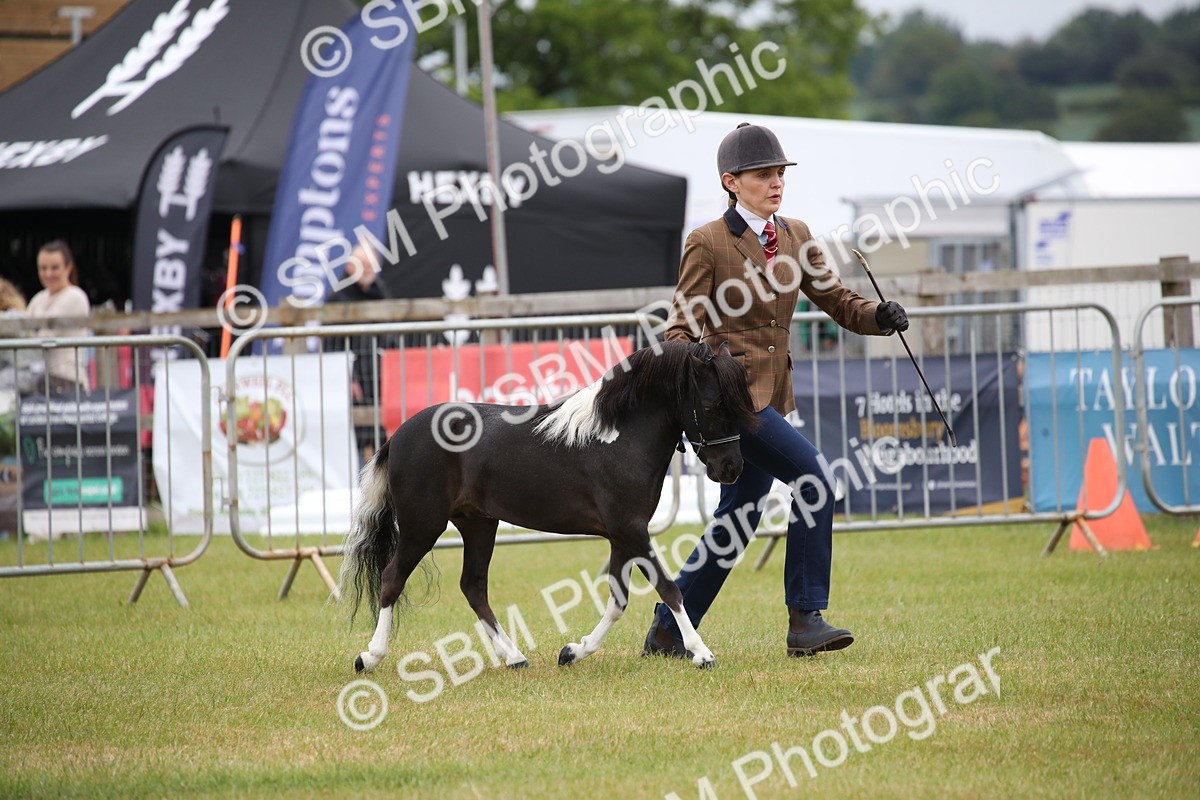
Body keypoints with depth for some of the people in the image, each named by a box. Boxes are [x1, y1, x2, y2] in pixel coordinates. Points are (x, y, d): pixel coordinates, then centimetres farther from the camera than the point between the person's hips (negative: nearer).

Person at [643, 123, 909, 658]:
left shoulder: (795, 237, 11)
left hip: (772, 391, 8)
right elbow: (682, 327, -9)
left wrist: (880, 317, -9)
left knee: (739, 518, 12)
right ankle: (805, 618, -17)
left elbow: (836, 300, 11)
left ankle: (667, 633, 23)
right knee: (813, 474, -21)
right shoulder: (708, 243, -7)